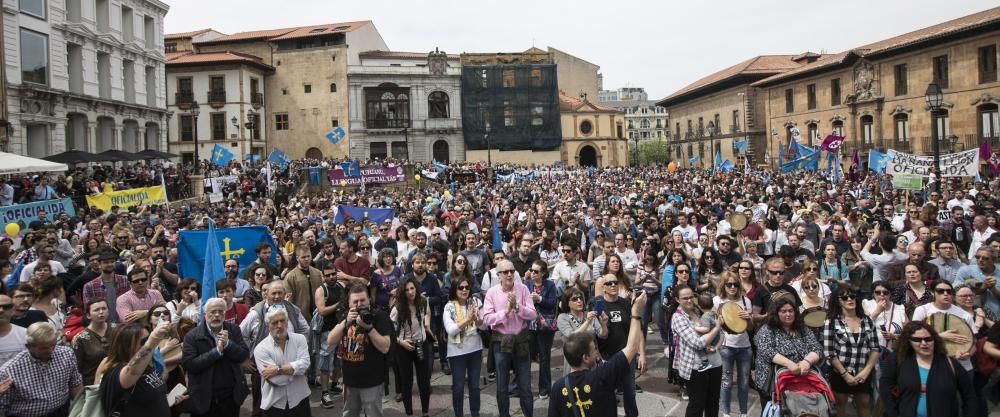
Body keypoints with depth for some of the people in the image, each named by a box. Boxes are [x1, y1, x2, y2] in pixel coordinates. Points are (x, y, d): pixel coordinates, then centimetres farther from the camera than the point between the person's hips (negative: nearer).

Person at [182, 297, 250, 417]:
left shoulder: (234, 330, 2)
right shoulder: (192, 336, -7)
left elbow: (244, 355, -5)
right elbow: (190, 365, -17)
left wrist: (228, 343, -20)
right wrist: (217, 351, -22)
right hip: (204, 398, -2)